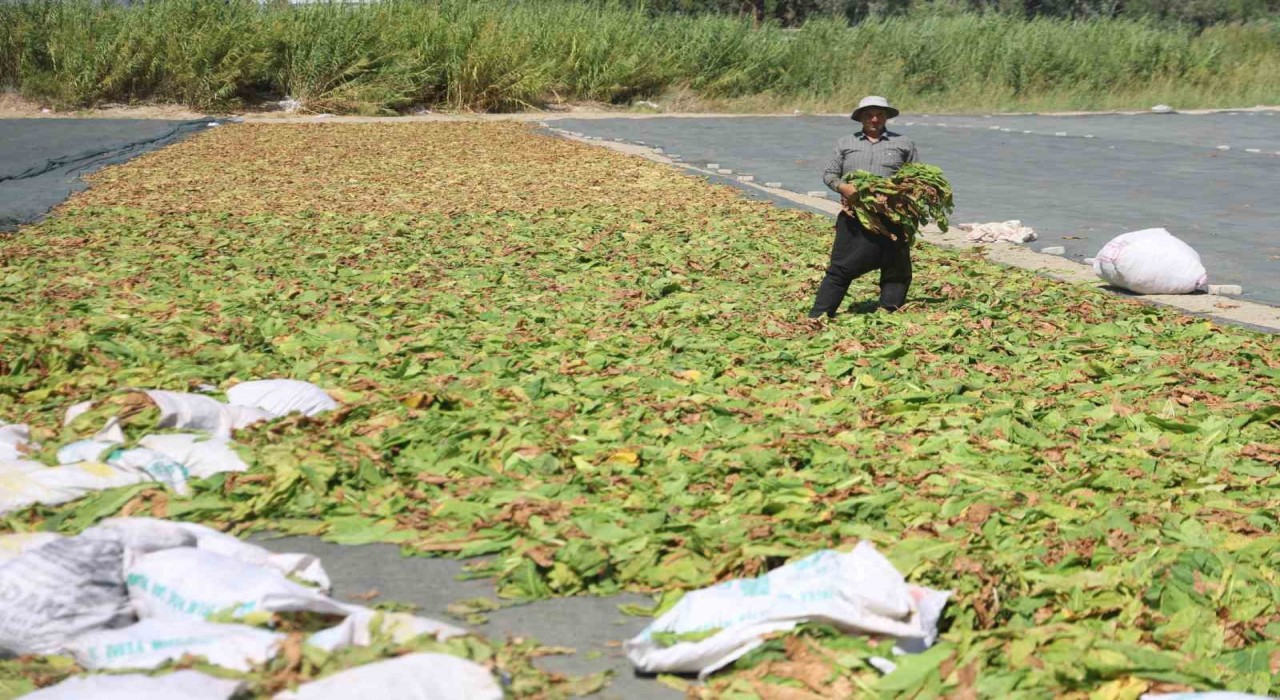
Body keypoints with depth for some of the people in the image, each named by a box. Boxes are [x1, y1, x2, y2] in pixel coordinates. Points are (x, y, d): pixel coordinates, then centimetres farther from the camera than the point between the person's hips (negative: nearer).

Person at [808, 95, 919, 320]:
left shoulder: (904, 144, 13)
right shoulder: (845, 143, 14)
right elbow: (829, 174, 12)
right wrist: (842, 186, -9)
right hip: (854, 216, 0)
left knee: (896, 268, 2)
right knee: (841, 267, -1)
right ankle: (818, 315, 1)